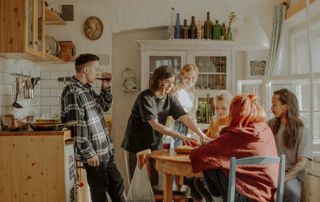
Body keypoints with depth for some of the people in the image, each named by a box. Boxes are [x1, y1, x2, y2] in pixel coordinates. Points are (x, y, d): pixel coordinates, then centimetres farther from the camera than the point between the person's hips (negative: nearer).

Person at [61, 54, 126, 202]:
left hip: (105, 150, 9)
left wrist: (106, 88, 8)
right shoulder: (72, 92, -19)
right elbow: (76, 127, -22)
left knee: (117, 185, 18)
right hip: (93, 152, -9)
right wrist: (89, 153, -20)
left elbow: (104, 106, 24)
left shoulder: (87, 88, 10)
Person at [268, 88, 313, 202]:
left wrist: (282, 178, -22)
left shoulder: (303, 131, -3)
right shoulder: (271, 124, 12)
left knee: (292, 192, -39)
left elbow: (302, 163, -12)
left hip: (290, 174, -4)